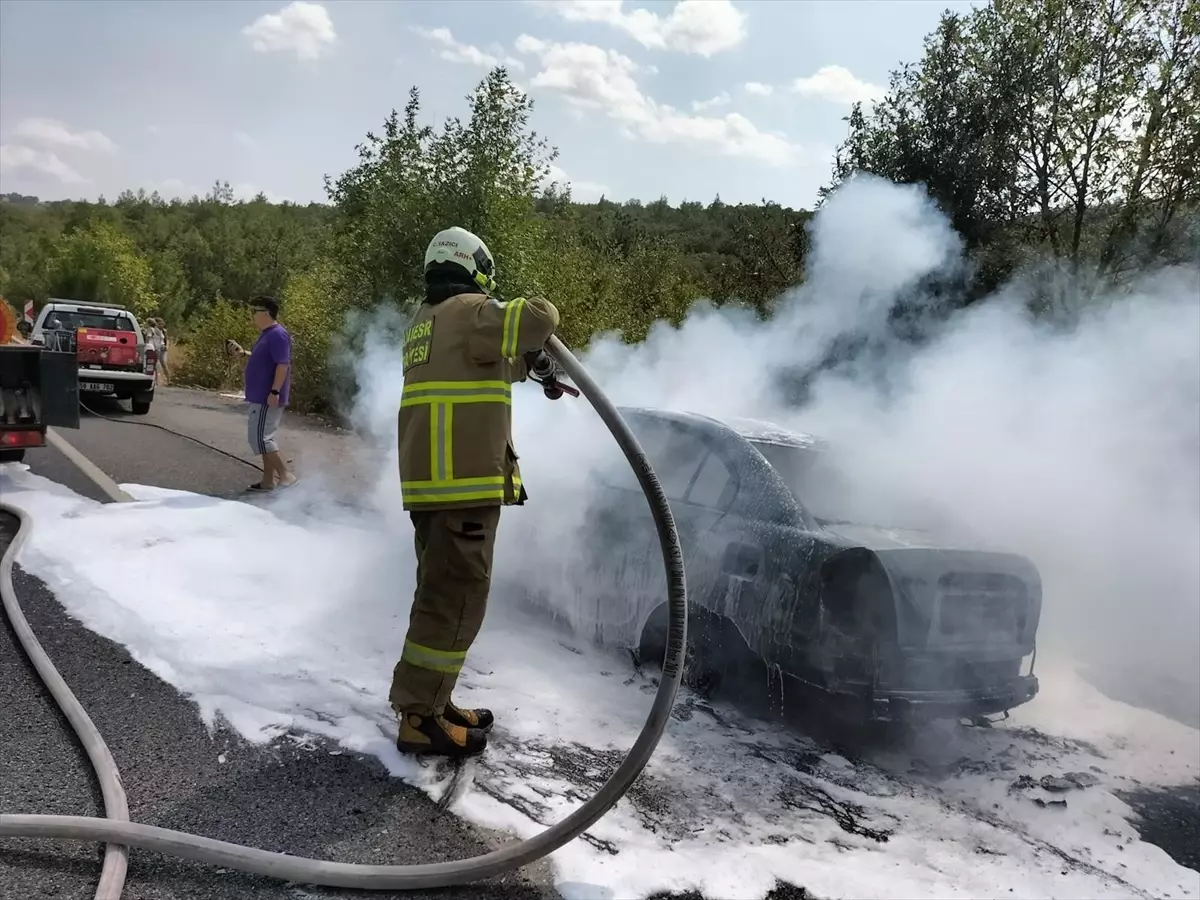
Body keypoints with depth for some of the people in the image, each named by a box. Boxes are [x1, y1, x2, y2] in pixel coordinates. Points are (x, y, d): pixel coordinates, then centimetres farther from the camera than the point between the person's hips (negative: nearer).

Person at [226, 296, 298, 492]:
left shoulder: (277, 335, -17)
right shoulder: (267, 334, 16)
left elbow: (283, 364, -24)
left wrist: (275, 392, -27)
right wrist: (243, 352, 23)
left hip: (268, 398, -11)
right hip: (261, 397, 11)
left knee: (259, 437, -12)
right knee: (264, 437, 12)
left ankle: (286, 474, -10)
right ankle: (268, 481, 16)